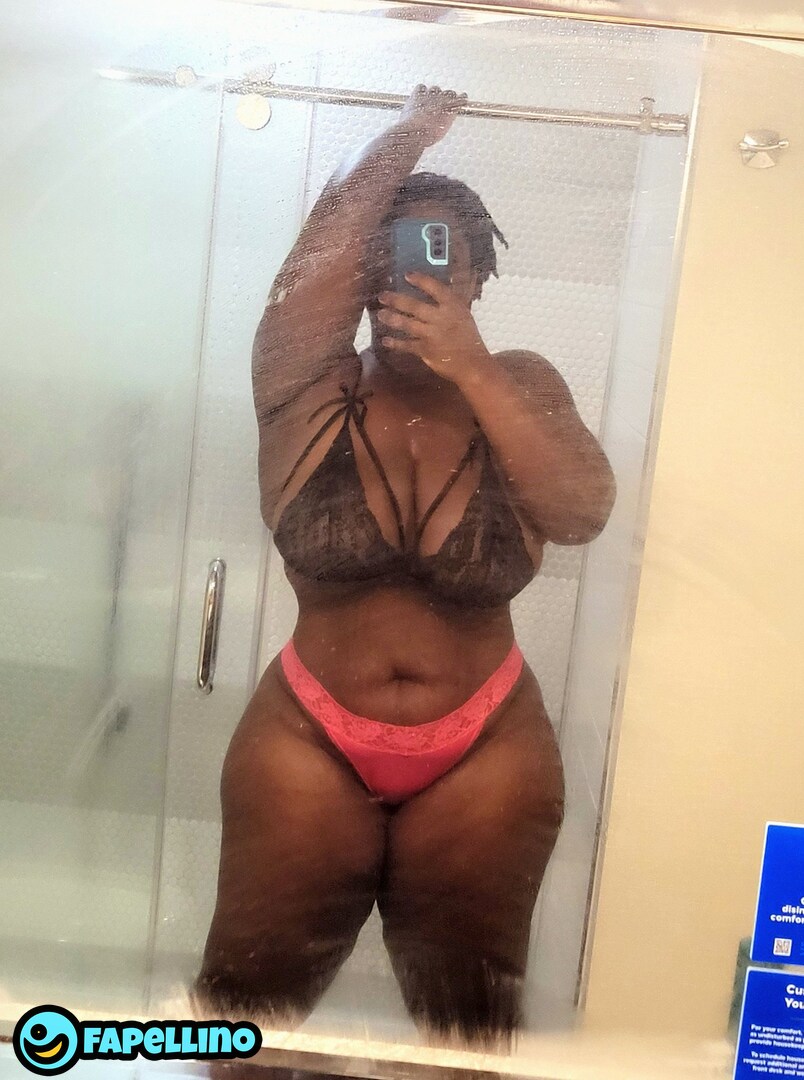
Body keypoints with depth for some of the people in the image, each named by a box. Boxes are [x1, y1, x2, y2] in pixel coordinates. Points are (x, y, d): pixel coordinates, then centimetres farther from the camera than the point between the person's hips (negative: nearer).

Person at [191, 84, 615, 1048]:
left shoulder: (518, 387, -3)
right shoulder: (311, 394, -7)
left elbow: (582, 513, -18)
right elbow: (324, 245, -21)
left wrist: (472, 369, -23)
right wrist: (413, 132, -7)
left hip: (481, 752, 1)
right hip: (311, 741, 0)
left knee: (471, 1014, 17)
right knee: (251, 995, 14)